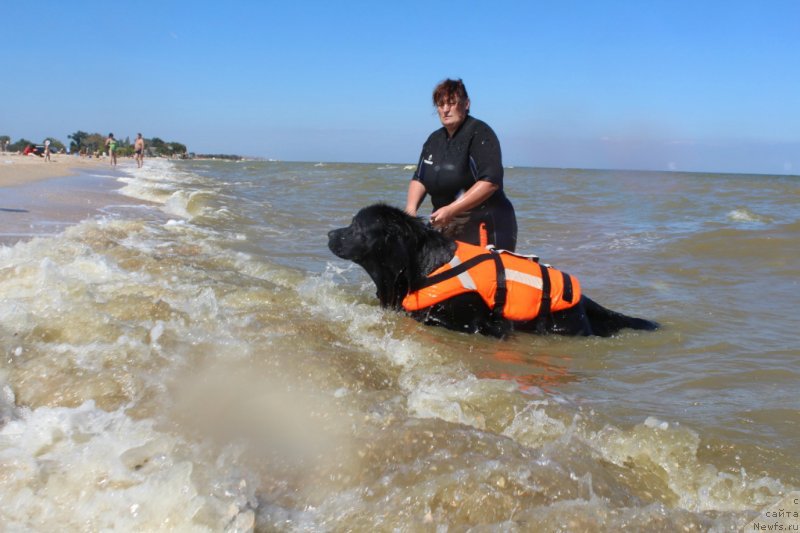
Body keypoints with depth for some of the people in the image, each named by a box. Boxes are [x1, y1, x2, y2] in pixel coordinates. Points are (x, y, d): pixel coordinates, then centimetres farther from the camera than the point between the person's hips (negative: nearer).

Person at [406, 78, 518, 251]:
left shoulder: (479, 133, -8)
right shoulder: (435, 139, 15)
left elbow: (491, 181, -18)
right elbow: (419, 179, 14)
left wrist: (451, 210, -23)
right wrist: (411, 208, -7)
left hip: (485, 227, -7)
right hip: (448, 228, 7)